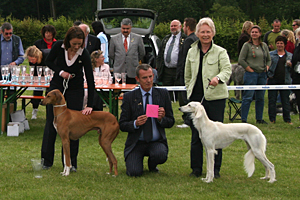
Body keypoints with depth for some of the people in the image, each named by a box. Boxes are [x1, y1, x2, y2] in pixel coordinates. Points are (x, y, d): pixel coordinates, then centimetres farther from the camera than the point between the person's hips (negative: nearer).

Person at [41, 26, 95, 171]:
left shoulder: (84, 54, -22)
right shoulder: (59, 46, -18)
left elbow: (90, 80, -22)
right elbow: (48, 61, 1)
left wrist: (90, 105, -28)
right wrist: (60, 72, -18)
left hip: (75, 90, -2)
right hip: (57, 86, 2)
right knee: (51, 122, 1)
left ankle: (71, 163, 4)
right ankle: (47, 161, 9)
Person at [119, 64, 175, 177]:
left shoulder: (162, 94, 3)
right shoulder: (129, 97, -1)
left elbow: (171, 122, 5)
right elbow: (122, 125, -1)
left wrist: (162, 119, -17)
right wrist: (135, 124, -21)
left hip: (157, 142, 1)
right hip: (136, 144, -1)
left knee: (161, 155, -33)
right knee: (134, 172, -24)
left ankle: (152, 165, 6)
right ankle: (135, 161, 16)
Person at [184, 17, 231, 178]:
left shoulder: (220, 52, -1)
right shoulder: (192, 52, 12)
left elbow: (227, 70, -15)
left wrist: (218, 78, -34)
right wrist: (190, 90, 13)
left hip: (215, 97, -3)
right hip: (196, 97, 3)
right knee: (196, 134, 5)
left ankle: (215, 169, 9)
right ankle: (196, 168, 13)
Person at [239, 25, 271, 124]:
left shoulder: (264, 46, 11)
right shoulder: (247, 45, -3)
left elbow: (268, 59, 21)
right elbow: (241, 60, -8)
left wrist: (266, 68, 5)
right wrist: (250, 70, -10)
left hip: (262, 75, 5)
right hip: (251, 74, -5)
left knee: (260, 98, 10)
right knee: (248, 97, -7)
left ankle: (259, 118, 19)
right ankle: (243, 119, -4)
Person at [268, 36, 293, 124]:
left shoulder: (290, 55, 13)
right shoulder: (271, 54, 9)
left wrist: (290, 65, -8)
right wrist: (268, 74, -9)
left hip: (285, 81, 1)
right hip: (273, 80, -1)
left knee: (286, 101, 3)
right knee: (272, 100, 1)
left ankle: (287, 119, 11)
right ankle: (272, 119, 9)